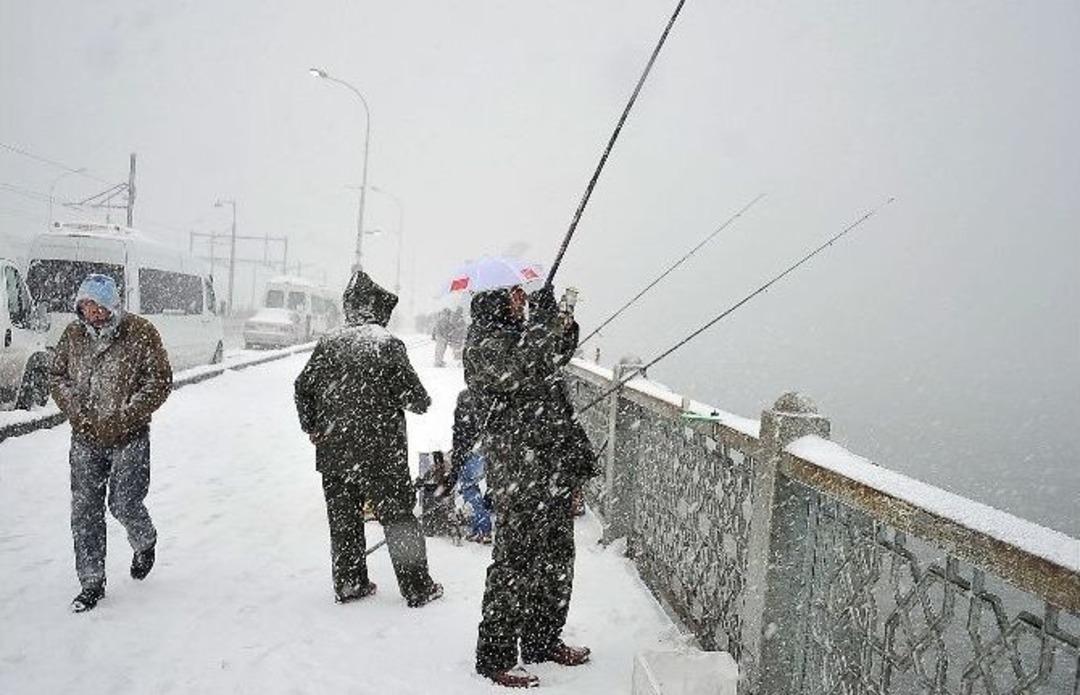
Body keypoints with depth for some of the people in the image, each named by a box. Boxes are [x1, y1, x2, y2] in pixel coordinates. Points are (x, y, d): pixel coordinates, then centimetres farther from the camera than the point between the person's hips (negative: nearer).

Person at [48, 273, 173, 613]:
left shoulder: (140, 333, -11)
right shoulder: (73, 334, 2)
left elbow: (160, 381, -10)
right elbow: (56, 375, 11)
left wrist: (124, 417, -15)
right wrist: (75, 411, -4)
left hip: (129, 438, -4)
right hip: (85, 438, 4)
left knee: (124, 504, -1)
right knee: (85, 511, 4)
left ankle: (145, 543, 33)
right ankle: (92, 583, 17)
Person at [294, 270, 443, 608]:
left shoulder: (328, 343, 3)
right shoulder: (388, 345, -12)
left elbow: (303, 386, 7)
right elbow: (412, 396, -11)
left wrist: (312, 427, 16)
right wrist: (423, 401, 11)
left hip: (334, 452, 4)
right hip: (381, 453, -4)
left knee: (343, 518, 15)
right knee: (398, 518, 6)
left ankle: (348, 583, 23)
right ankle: (417, 587, 15)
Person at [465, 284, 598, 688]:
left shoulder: (513, 332, 15)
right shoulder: (483, 341, -12)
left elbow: (555, 358, 28)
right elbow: (524, 372, -27)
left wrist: (564, 321, 9)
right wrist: (544, 316, -19)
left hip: (551, 468, 10)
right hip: (517, 474, -9)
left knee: (556, 558, 17)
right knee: (515, 564, -2)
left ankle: (543, 641, 32)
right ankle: (494, 658, 11)